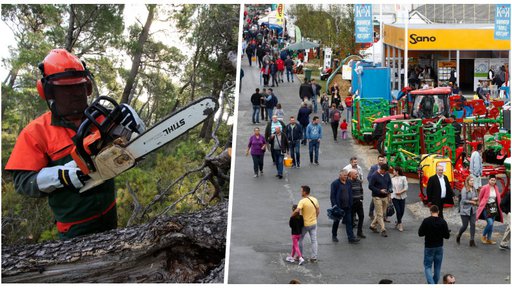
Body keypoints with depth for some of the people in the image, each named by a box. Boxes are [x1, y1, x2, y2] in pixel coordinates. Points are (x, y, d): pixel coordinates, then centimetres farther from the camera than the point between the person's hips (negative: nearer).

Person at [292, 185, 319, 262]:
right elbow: (318, 211, 8)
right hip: (313, 223, 5)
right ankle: (314, 257, 10)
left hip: (305, 224, -5)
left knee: (300, 239, 15)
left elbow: (297, 211, -33)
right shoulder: (315, 200, 0)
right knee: (314, 240, 8)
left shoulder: (302, 201, -20)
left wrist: (292, 215, -17)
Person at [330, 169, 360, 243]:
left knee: (349, 222, 1)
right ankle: (334, 236, 26)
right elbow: (332, 196, -12)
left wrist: (350, 204, 8)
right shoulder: (335, 183, -10)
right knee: (336, 221, 10)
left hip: (347, 206, 4)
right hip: (338, 206, -4)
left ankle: (351, 237, 0)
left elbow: (350, 194, 13)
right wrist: (334, 205, -18)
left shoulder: (349, 183, 7)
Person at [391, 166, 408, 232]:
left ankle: (398, 222, 26)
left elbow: (406, 187, -5)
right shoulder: (392, 179, 11)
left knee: (402, 211, 2)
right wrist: (389, 197, 9)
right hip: (394, 197, 1)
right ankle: (400, 224, 2)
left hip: (402, 197, -1)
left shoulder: (403, 178, 0)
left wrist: (401, 192, -17)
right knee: (398, 210, -10)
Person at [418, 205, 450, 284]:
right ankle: (435, 283, 20)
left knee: (427, 267, 3)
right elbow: (447, 236, -4)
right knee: (437, 267, 14)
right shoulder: (443, 221, -6)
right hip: (439, 247, 2)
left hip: (429, 247, -2)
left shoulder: (426, 221, -12)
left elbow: (420, 233, -7)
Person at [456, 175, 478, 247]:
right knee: (465, 226, 1)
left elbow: (477, 197, 17)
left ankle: (472, 241, 1)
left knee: (472, 225, -2)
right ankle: (458, 236, 28)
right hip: (465, 210, -5)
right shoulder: (464, 190, -13)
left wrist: (476, 199, -6)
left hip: (472, 210, 5)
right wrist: (472, 202, -9)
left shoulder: (474, 189, 5)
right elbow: (463, 200, -18)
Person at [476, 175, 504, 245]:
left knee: (491, 224, 9)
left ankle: (488, 239, 19)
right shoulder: (484, 188, -11)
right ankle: (483, 236, 8)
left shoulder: (496, 188, 5)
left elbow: (498, 199, 16)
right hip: (486, 208, -6)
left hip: (494, 208, 6)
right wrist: (481, 205, 8)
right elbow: (480, 197, 0)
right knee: (490, 223, -15)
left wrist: (498, 207, 11)